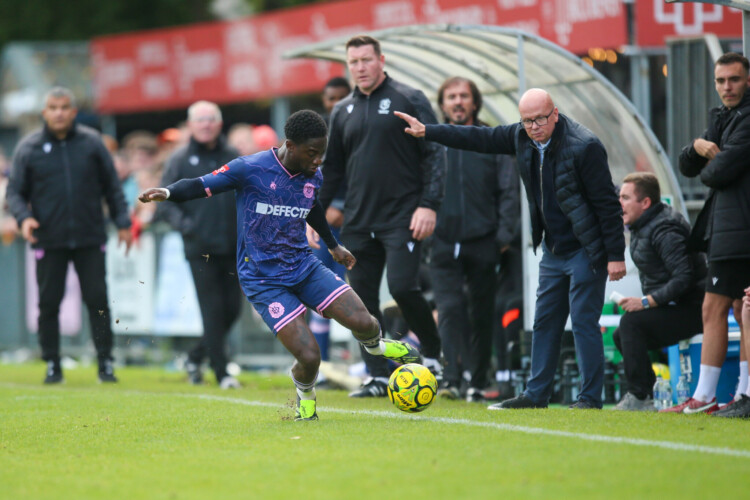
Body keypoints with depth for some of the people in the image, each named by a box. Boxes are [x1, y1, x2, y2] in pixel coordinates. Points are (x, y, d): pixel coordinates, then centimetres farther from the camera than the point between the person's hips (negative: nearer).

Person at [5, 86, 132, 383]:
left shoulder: (92, 143, 5)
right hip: (48, 241, 0)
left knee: (98, 300, -2)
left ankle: (105, 362, 3)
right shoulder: (29, 148, 2)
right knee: (48, 303, 2)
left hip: (90, 239, 0)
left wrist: (123, 223, 7)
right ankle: (52, 364, 11)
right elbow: (15, 192, 6)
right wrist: (23, 217, -13)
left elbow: (112, 186, 11)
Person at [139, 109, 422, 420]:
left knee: (363, 322, -11)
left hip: (304, 266, 5)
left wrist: (333, 245, 39)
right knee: (309, 357, -17)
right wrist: (167, 193, -30)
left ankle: (374, 344, 27)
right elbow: (200, 186, -10)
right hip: (264, 282, -5)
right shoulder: (250, 169, -15)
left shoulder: (313, 176, 3)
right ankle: (304, 393, 18)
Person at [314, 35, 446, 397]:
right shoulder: (343, 112, 14)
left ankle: (432, 353, 7)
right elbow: (332, 168, 20)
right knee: (362, 300, 2)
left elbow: (434, 153, -5)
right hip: (358, 223, 5)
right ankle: (378, 377, 8)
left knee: (402, 286, -16)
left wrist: (429, 204, -14)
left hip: (403, 218, -5)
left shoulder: (409, 100, -1)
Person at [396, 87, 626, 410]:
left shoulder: (584, 147, -20)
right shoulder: (521, 138, 1)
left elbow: (607, 204, -17)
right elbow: (479, 139, 13)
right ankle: (536, 394, 16)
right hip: (553, 250, 8)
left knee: (583, 322, -8)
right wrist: (426, 132, 13)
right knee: (545, 322, 10)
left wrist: (616, 256, -17)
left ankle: (590, 398, -2)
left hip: (585, 251, -8)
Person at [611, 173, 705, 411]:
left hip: (690, 310, -10)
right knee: (621, 336, 11)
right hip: (669, 309, 10)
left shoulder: (664, 232, -20)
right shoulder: (642, 227, 10)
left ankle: (639, 397, -23)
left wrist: (646, 302, -25)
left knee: (632, 322, -24)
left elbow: (683, 278, -26)